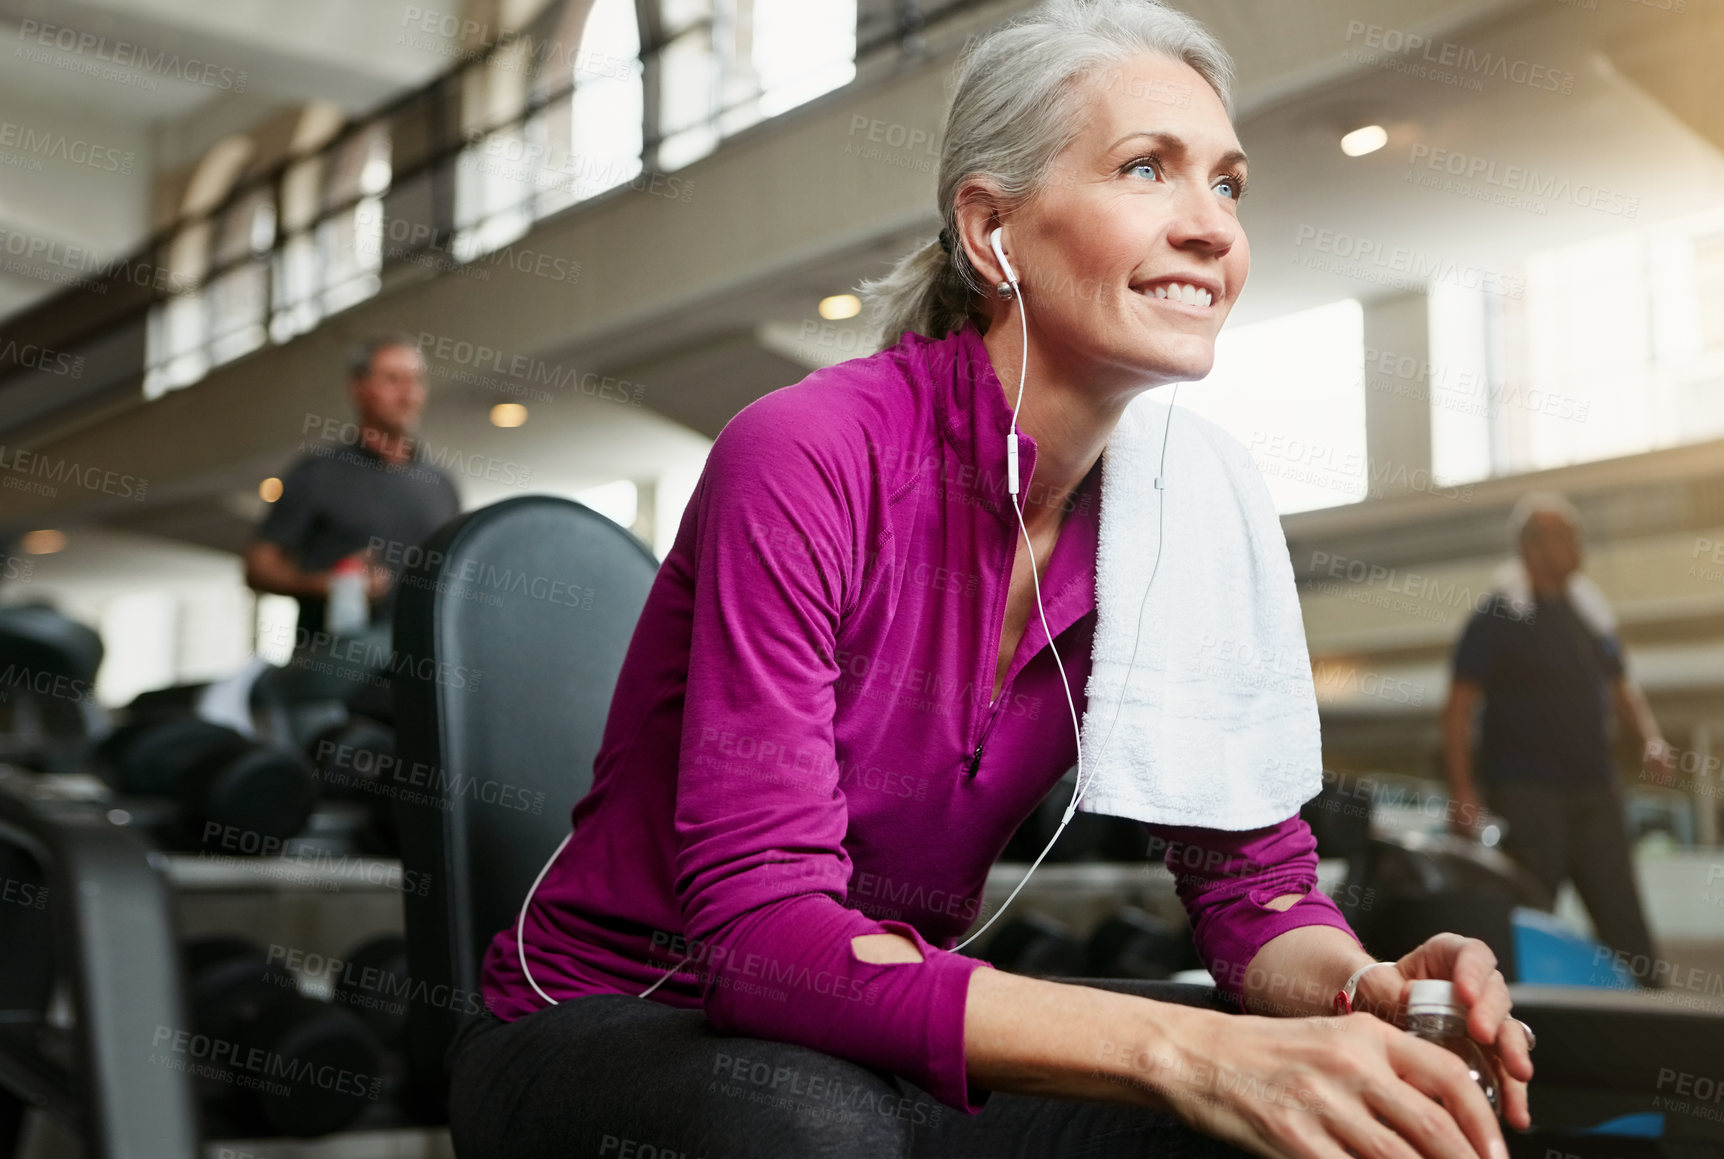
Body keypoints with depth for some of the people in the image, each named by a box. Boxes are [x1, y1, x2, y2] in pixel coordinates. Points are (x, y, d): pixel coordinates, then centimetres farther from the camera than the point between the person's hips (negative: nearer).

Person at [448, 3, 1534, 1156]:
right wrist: (1182, 1051, -40)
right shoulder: (810, 456, -24)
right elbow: (758, 925, -30)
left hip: (893, 1052, 4)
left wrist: (1362, 987, -28)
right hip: (606, 1036, -4)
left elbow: (1251, 869, -4)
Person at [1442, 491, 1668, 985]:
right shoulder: (1497, 617, -6)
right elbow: (1458, 710, -9)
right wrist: (1463, 793, -17)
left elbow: (1621, 687, 24)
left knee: (1623, 920, 5)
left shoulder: (1590, 611, 13)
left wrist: (1650, 739, 6)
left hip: (1594, 790, 6)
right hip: (1525, 792, -6)